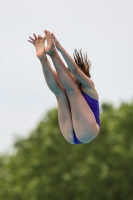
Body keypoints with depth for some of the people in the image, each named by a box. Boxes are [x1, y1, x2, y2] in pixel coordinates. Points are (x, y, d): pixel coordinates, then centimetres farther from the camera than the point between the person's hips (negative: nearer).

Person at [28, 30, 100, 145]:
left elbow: (74, 69, -12)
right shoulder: (69, 90, 21)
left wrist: (59, 47, -23)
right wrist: (43, 57, -10)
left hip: (87, 132, -5)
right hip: (72, 136, 5)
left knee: (71, 89, -12)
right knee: (59, 91, -2)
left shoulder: (88, 87, 6)